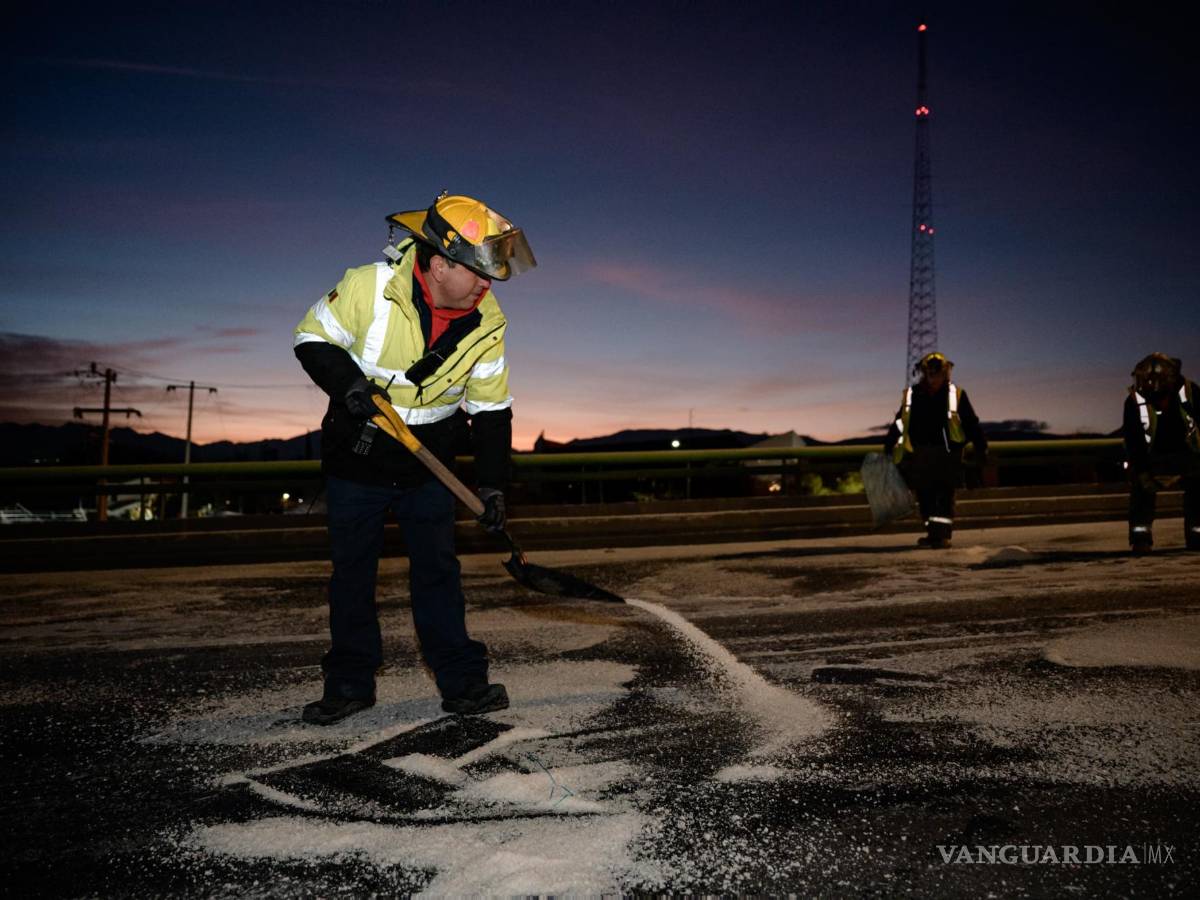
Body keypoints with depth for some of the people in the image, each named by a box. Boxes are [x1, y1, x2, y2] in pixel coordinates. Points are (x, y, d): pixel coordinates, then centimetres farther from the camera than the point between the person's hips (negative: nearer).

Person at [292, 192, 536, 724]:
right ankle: (350, 683, 21)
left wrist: (492, 484, -8)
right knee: (352, 571, 7)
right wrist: (347, 383, -27)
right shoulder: (368, 287, -21)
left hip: (428, 463, 2)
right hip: (355, 456, -1)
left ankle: (462, 683, 12)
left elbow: (491, 407, -4)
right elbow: (312, 340, -7)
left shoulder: (486, 322, -11)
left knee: (438, 569, 3)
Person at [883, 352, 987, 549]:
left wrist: (981, 448, 2)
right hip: (920, 455, 3)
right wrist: (888, 446, 7)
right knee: (925, 496, 7)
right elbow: (899, 423, 10)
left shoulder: (956, 394, 0)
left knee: (945, 495, -6)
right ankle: (933, 533, 17)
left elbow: (971, 423, 4)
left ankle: (943, 534, -5)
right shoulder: (911, 395, 4)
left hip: (947, 454, -3)